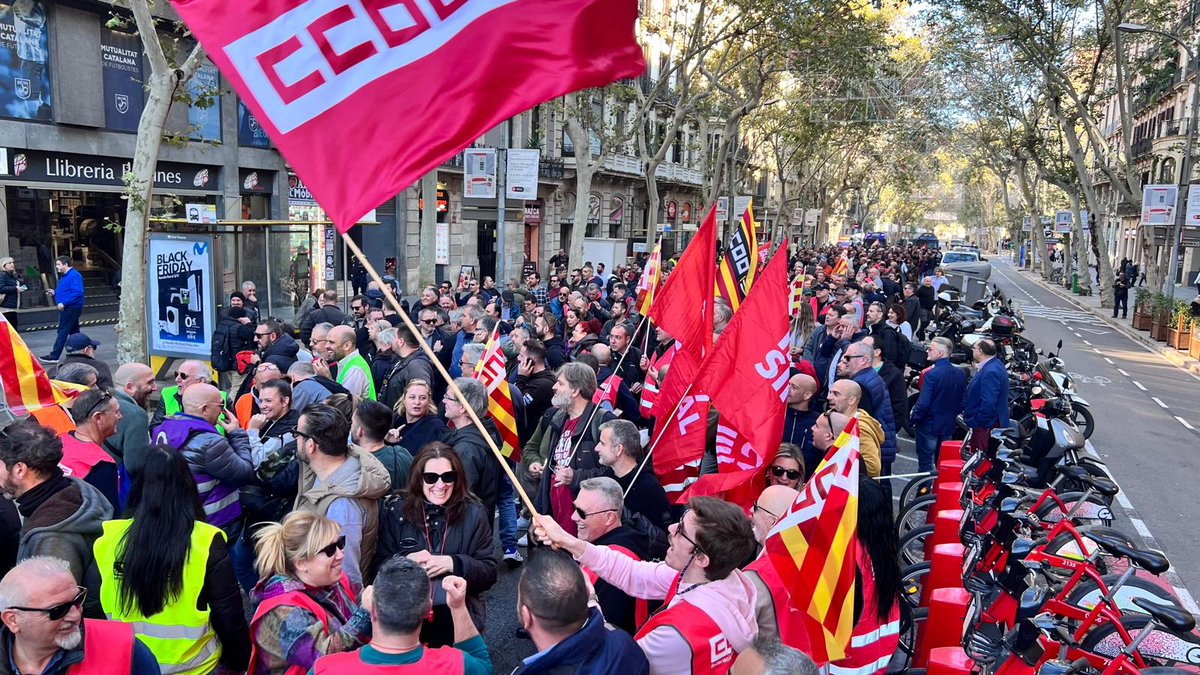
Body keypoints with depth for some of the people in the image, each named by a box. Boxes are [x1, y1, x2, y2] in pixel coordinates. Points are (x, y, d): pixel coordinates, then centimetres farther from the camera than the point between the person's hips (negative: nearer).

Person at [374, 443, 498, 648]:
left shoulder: (474, 513, 2)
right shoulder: (395, 510, 4)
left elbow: (490, 572, 2)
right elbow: (379, 566, 6)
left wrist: (453, 564, -14)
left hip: (457, 610, 0)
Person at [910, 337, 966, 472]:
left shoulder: (931, 374, -22)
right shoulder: (961, 374, -1)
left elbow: (923, 403, -22)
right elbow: (963, 401, 7)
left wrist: (914, 418, -8)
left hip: (929, 426, -6)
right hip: (949, 426, 7)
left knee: (926, 464, 4)